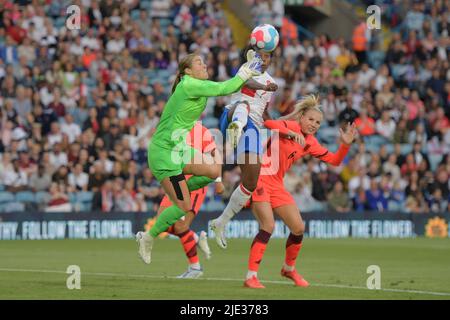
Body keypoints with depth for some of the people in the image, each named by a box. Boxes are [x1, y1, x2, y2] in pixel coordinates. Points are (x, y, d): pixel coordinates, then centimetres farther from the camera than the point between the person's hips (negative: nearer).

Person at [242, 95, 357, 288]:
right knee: (268, 225, -21)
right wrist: (290, 133, -44)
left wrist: (345, 144, -4)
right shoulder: (291, 126, -12)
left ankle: (289, 269, 30)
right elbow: (268, 124, -31)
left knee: (299, 228, 6)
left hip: (276, 184, 8)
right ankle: (251, 277, -19)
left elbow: (334, 160, 12)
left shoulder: (310, 143, 9)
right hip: (259, 178, -8)